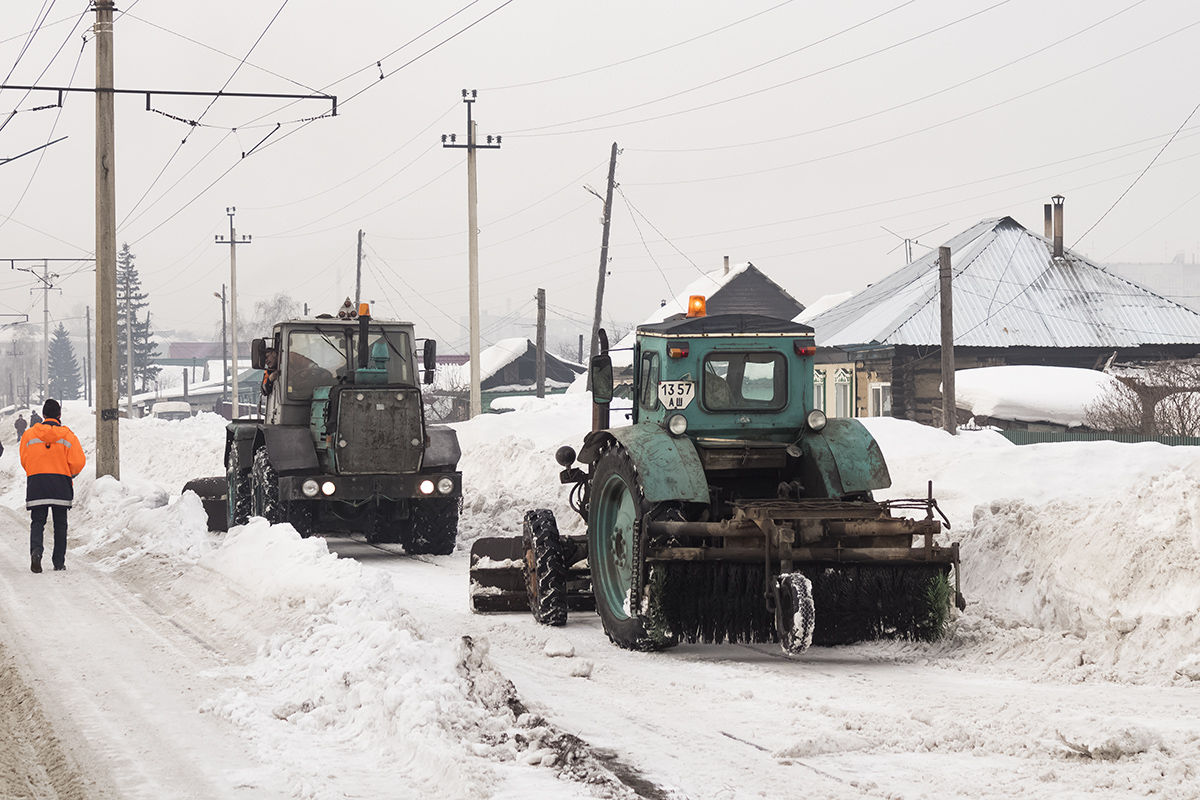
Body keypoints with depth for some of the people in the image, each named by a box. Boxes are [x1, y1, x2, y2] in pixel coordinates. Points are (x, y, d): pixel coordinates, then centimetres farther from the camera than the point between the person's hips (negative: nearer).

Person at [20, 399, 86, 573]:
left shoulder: (29, 434, 2)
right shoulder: (68, 435, -3)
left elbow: (24, 461, 6)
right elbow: (78, 462, -6)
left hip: (36, 484, 1)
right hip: (61, 484, 0)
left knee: (37, 522, 4)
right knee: (60, 524, 10)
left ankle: (36, 550, -23)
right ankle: (59, 561, 10)